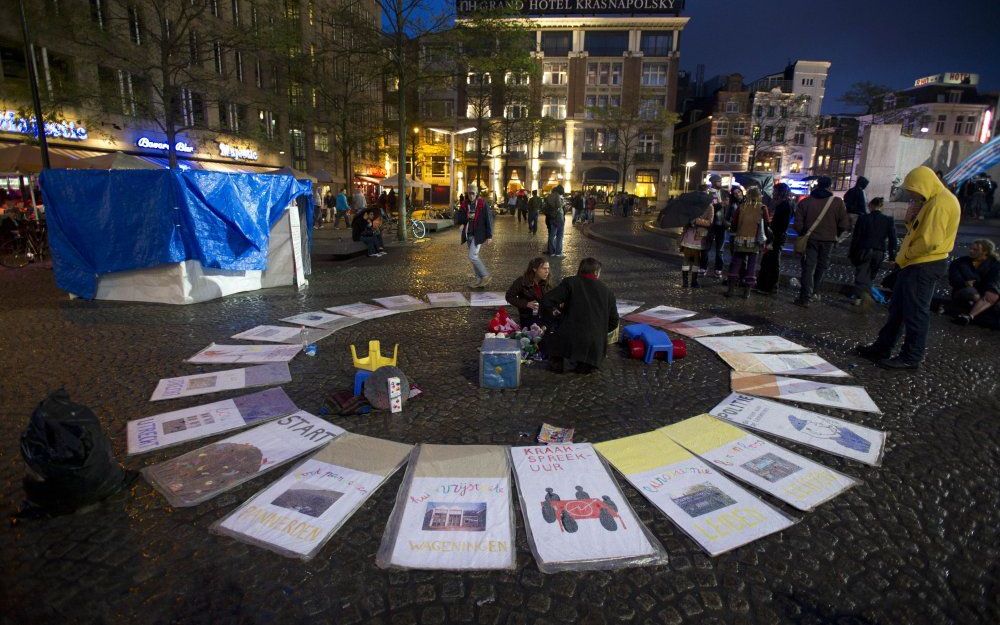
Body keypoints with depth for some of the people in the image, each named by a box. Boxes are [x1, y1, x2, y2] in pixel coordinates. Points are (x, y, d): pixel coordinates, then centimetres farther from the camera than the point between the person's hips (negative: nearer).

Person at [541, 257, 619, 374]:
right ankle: (587, 364, 2)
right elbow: (613, 322, 13)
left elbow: (546, 302, -7)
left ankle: (566, 362, 0)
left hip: (570, 339, -2)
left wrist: (559, 307, 13)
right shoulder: (607, 291, 9)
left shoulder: (570, 282, -1)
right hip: (596, 345, 3)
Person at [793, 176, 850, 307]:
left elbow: (798, 224, -6)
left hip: (810, 239, -1)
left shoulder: (805, 202, -5)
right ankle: (814, 292, 27)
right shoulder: (837, 202, -4)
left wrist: (803, 235, 11)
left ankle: (805, 298, -5)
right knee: (822, 266, 18)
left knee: (808, 268, 1)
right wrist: (835, 236, 14)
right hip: (828, 240, 1)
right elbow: (844, 224, -4)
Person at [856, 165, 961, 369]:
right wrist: (911, 219, 1)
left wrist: (905, 255, -10)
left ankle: (911, 357, 5)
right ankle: (882, 348, 22)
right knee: (897, 308, 14)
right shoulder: (931, 201, 16)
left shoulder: (941, 202, -16)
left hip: (924, 266, -10)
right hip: (915, 264, 10)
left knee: (916, 312, -3)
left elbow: (931, 241, -23)